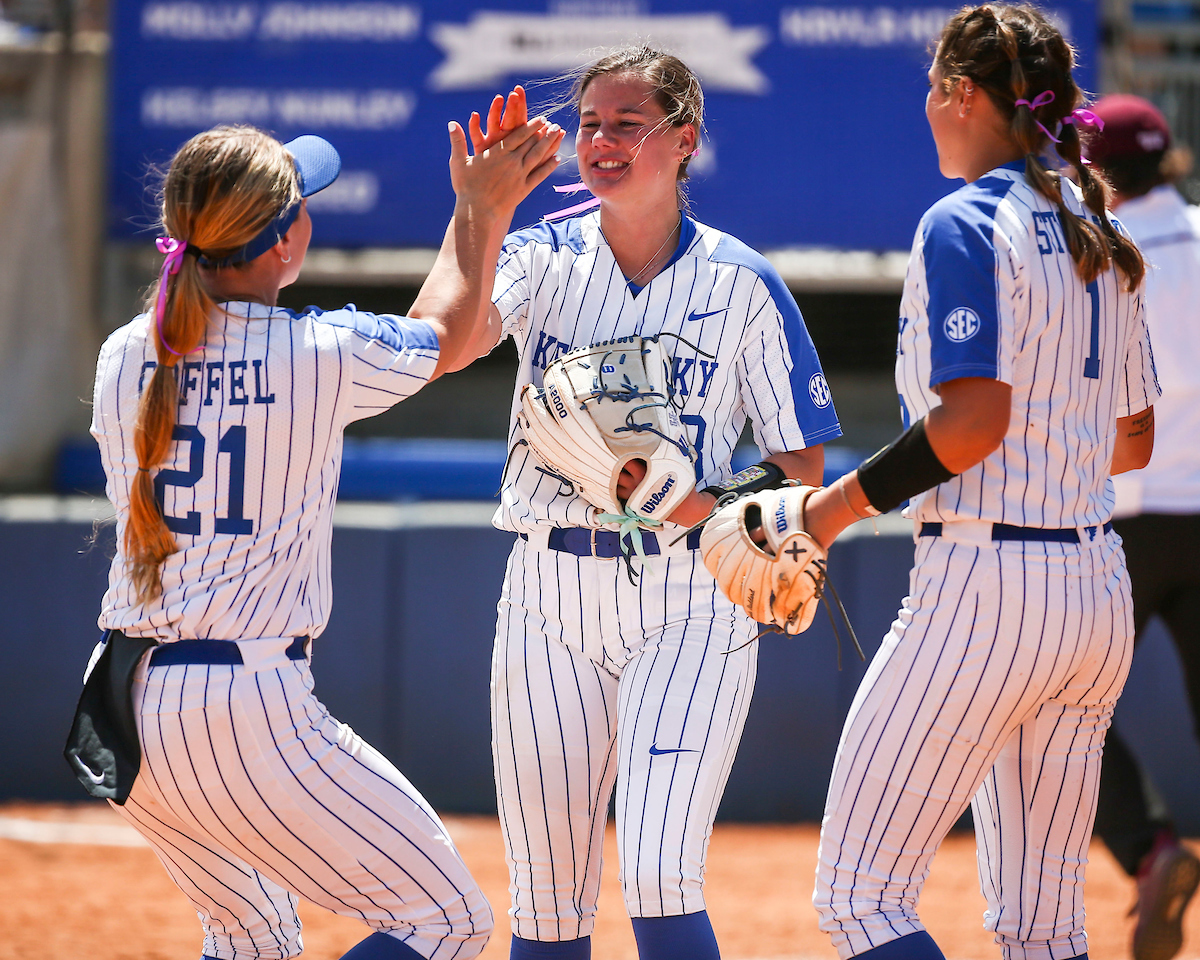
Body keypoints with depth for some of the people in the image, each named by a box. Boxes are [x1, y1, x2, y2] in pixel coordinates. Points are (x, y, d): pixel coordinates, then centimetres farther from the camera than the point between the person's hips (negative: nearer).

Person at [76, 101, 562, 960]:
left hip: (123, 699, 7)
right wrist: (480, 212, 26)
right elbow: (444, 336, 11)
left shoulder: (125, 358, 3)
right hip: (247, 716, -7)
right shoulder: (322, 356, -11)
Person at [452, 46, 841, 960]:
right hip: (549, 600, 3)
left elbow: (804, 462, 2)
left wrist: (706, 505, -16)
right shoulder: (543, 259, 3)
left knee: (659, 884, -16)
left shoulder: (742, 283, -2)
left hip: (687, 603, -3)